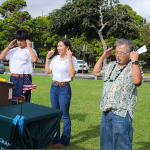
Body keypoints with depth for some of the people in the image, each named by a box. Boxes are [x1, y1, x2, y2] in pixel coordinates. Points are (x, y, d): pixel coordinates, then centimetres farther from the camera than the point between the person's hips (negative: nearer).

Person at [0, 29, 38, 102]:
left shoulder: (30, 50, 0)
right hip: (13, 78, 5)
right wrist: (9, 46, 7)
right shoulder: (14, 50, 13)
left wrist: (29, 47, -13)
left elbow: (34, 60, -22)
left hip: (25, 79, -5)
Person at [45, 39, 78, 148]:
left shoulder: (72, 59, -9)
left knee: (65, 115, 2)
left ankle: (64, 141, 15)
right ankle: (55, 138, 29)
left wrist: (69, 58, -21)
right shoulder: (55, 58, 7)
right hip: (54, 87, 7)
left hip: (64, 88, -6)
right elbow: (47, 71, 13)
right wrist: (47, 58, 8)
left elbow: (72, 74, -20)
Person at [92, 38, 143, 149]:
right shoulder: (111, 66, 13)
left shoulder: (133, 68, -6)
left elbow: (137, 81, -25)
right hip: (106, 111, 7)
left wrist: (135, 61, -21)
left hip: (121, 113, -7)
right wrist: (103, 56, 14)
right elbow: (96, 72, 22)